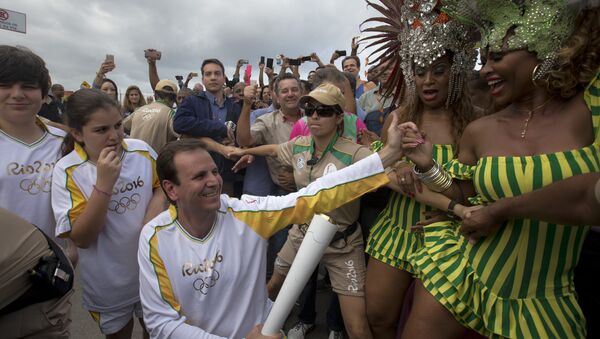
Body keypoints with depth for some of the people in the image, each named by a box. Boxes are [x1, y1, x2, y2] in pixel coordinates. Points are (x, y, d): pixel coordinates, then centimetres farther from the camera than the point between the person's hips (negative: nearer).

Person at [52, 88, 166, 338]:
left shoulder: (141, 150, -10)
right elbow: (81, 238, -19)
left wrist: (156, 205, -16)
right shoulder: (67, 171, -17)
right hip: (108, 282, -2)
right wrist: (104, 184, -30)